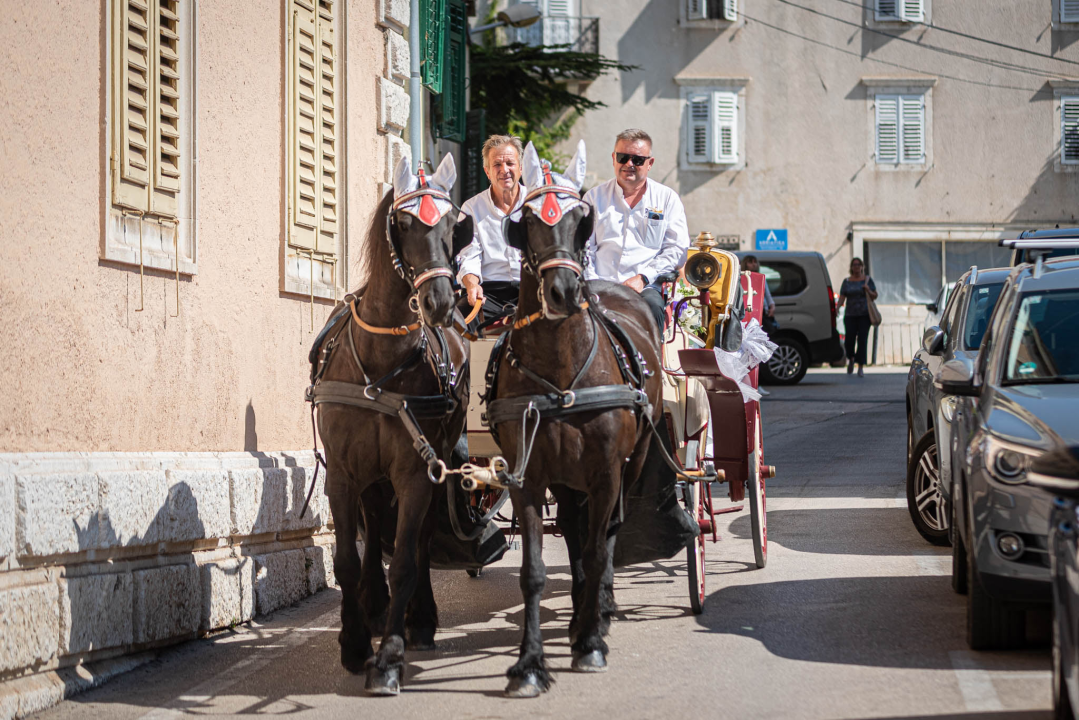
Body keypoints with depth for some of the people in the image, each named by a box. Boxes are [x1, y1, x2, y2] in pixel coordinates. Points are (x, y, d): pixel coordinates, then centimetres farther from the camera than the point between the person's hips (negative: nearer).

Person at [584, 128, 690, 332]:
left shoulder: (667, 198, 15)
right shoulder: (594, 197, 18)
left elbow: (677, 248, 7)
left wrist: (643, 278, -8)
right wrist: (592, 284, -6)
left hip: (646, 285, -1)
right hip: (601, 284, 1)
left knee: (652, 305, -36)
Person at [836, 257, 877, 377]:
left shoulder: (867, 280, 8)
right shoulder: (847, 281, 11)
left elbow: (875, 296, 11)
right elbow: (842, 297, 4)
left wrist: (868, 290, -10)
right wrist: (837, 307, -14)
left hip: (864, 314, -1)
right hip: (850, 315, 1)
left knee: (862, 340, -8)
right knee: (849, 339, -10)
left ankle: (861, 367, -5)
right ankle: (850, 359, 21)